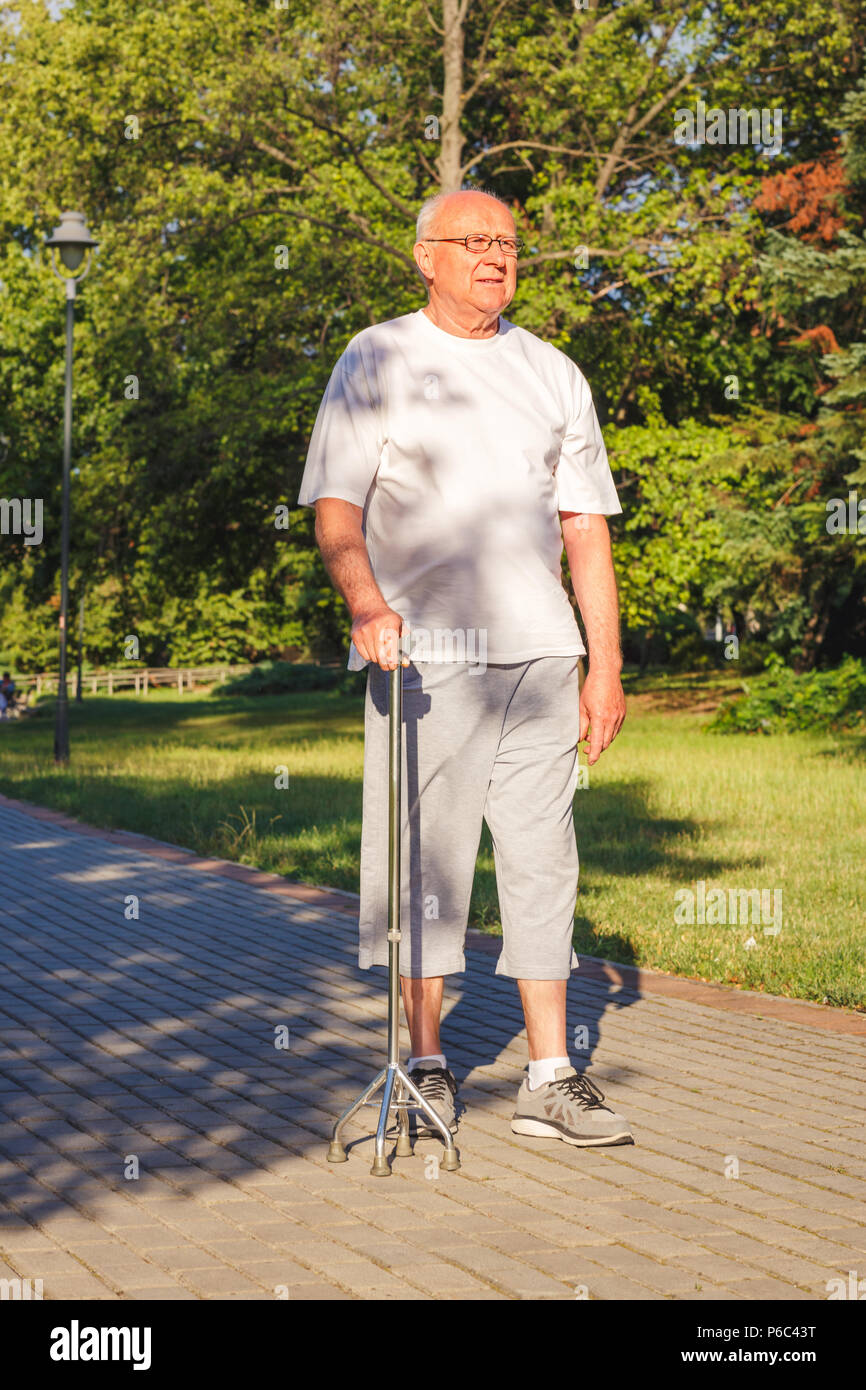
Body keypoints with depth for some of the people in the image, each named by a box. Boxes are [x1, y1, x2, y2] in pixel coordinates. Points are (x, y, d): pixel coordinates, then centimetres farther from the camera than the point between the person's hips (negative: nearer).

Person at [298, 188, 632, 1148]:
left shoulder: (553, 375, 16)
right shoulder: (376, 362, 4)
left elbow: (585, 526, 16)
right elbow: (335, 507, -5)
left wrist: (606, 664, 9)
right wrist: (366, 603, -23)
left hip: (539, 652, 4)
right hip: (424, 651, -3)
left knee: (543, 859, 3)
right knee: (424, 859, -2)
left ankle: (551, 1079, 7)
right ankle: (426, 1067, 9)